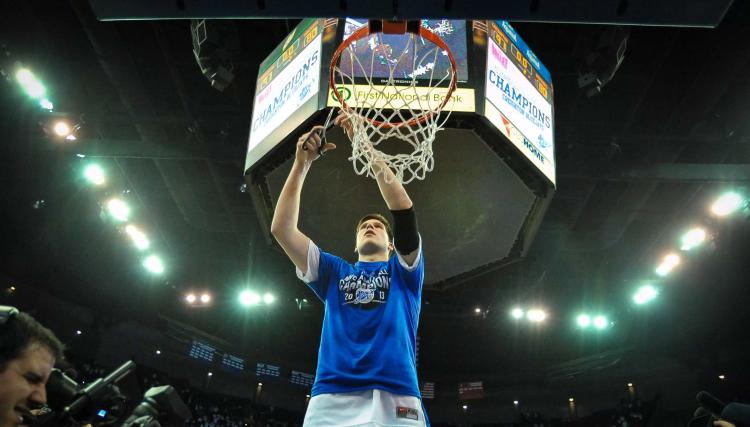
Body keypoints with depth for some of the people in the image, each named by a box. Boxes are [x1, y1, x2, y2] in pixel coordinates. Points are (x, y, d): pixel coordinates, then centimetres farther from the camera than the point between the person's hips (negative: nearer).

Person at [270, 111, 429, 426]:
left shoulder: (403, 270, 20)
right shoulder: (334, 272, 25)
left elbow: (403, 208, 4)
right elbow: (281, 229, 15)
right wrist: (301, 164, 8)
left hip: (396, 400, -1)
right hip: (331, 401, 2)